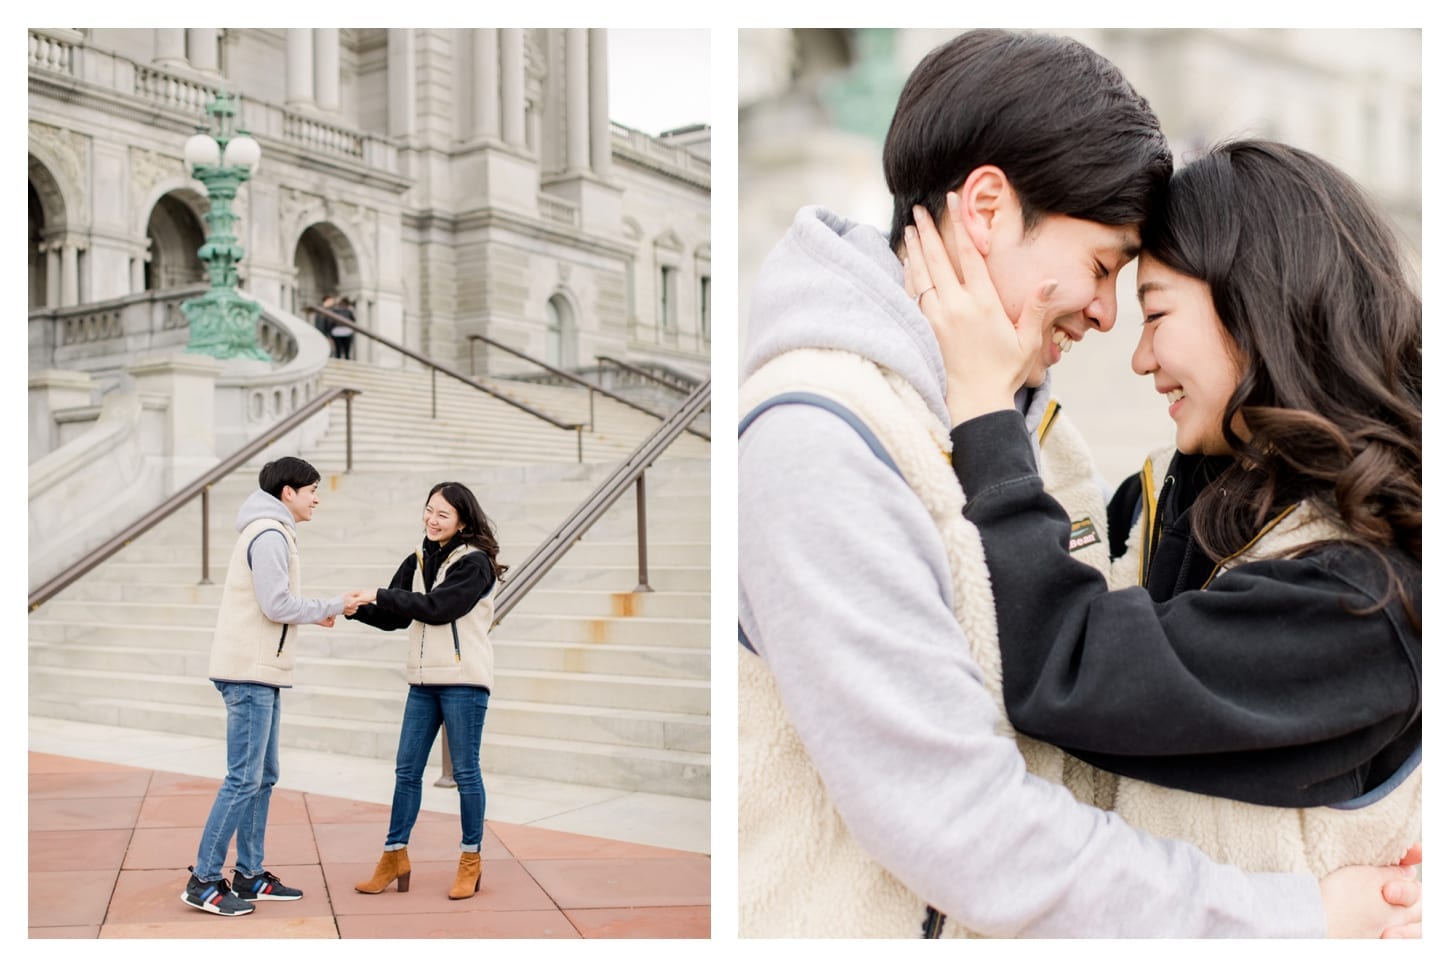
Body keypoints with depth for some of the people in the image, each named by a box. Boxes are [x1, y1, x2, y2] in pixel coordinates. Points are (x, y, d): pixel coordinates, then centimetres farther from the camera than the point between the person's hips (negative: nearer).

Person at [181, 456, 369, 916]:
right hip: (251, 672, -10)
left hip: (260, 673, 10)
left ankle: (249, 876, 18)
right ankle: (203, 881, -2)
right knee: (244, 779, -8)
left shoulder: (270, 532, 19)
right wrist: (334, 606, -9)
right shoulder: (270, 534, -12)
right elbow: (276, 605, -19)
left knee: (263, 776, 12)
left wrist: (313, 614, 9)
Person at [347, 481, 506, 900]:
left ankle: (471, 861, 15)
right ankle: (394, 857, 18)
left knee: (465, 771, 3)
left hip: (463, 681, -6)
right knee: (407, 770, 9)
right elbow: (394, 618, 10)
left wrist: (380, 595, -18)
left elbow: (437, 607, -20)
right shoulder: (418, 561, 11)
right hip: (423, 681, 6)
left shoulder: (474, 562, -9)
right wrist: (358, 609, -8)